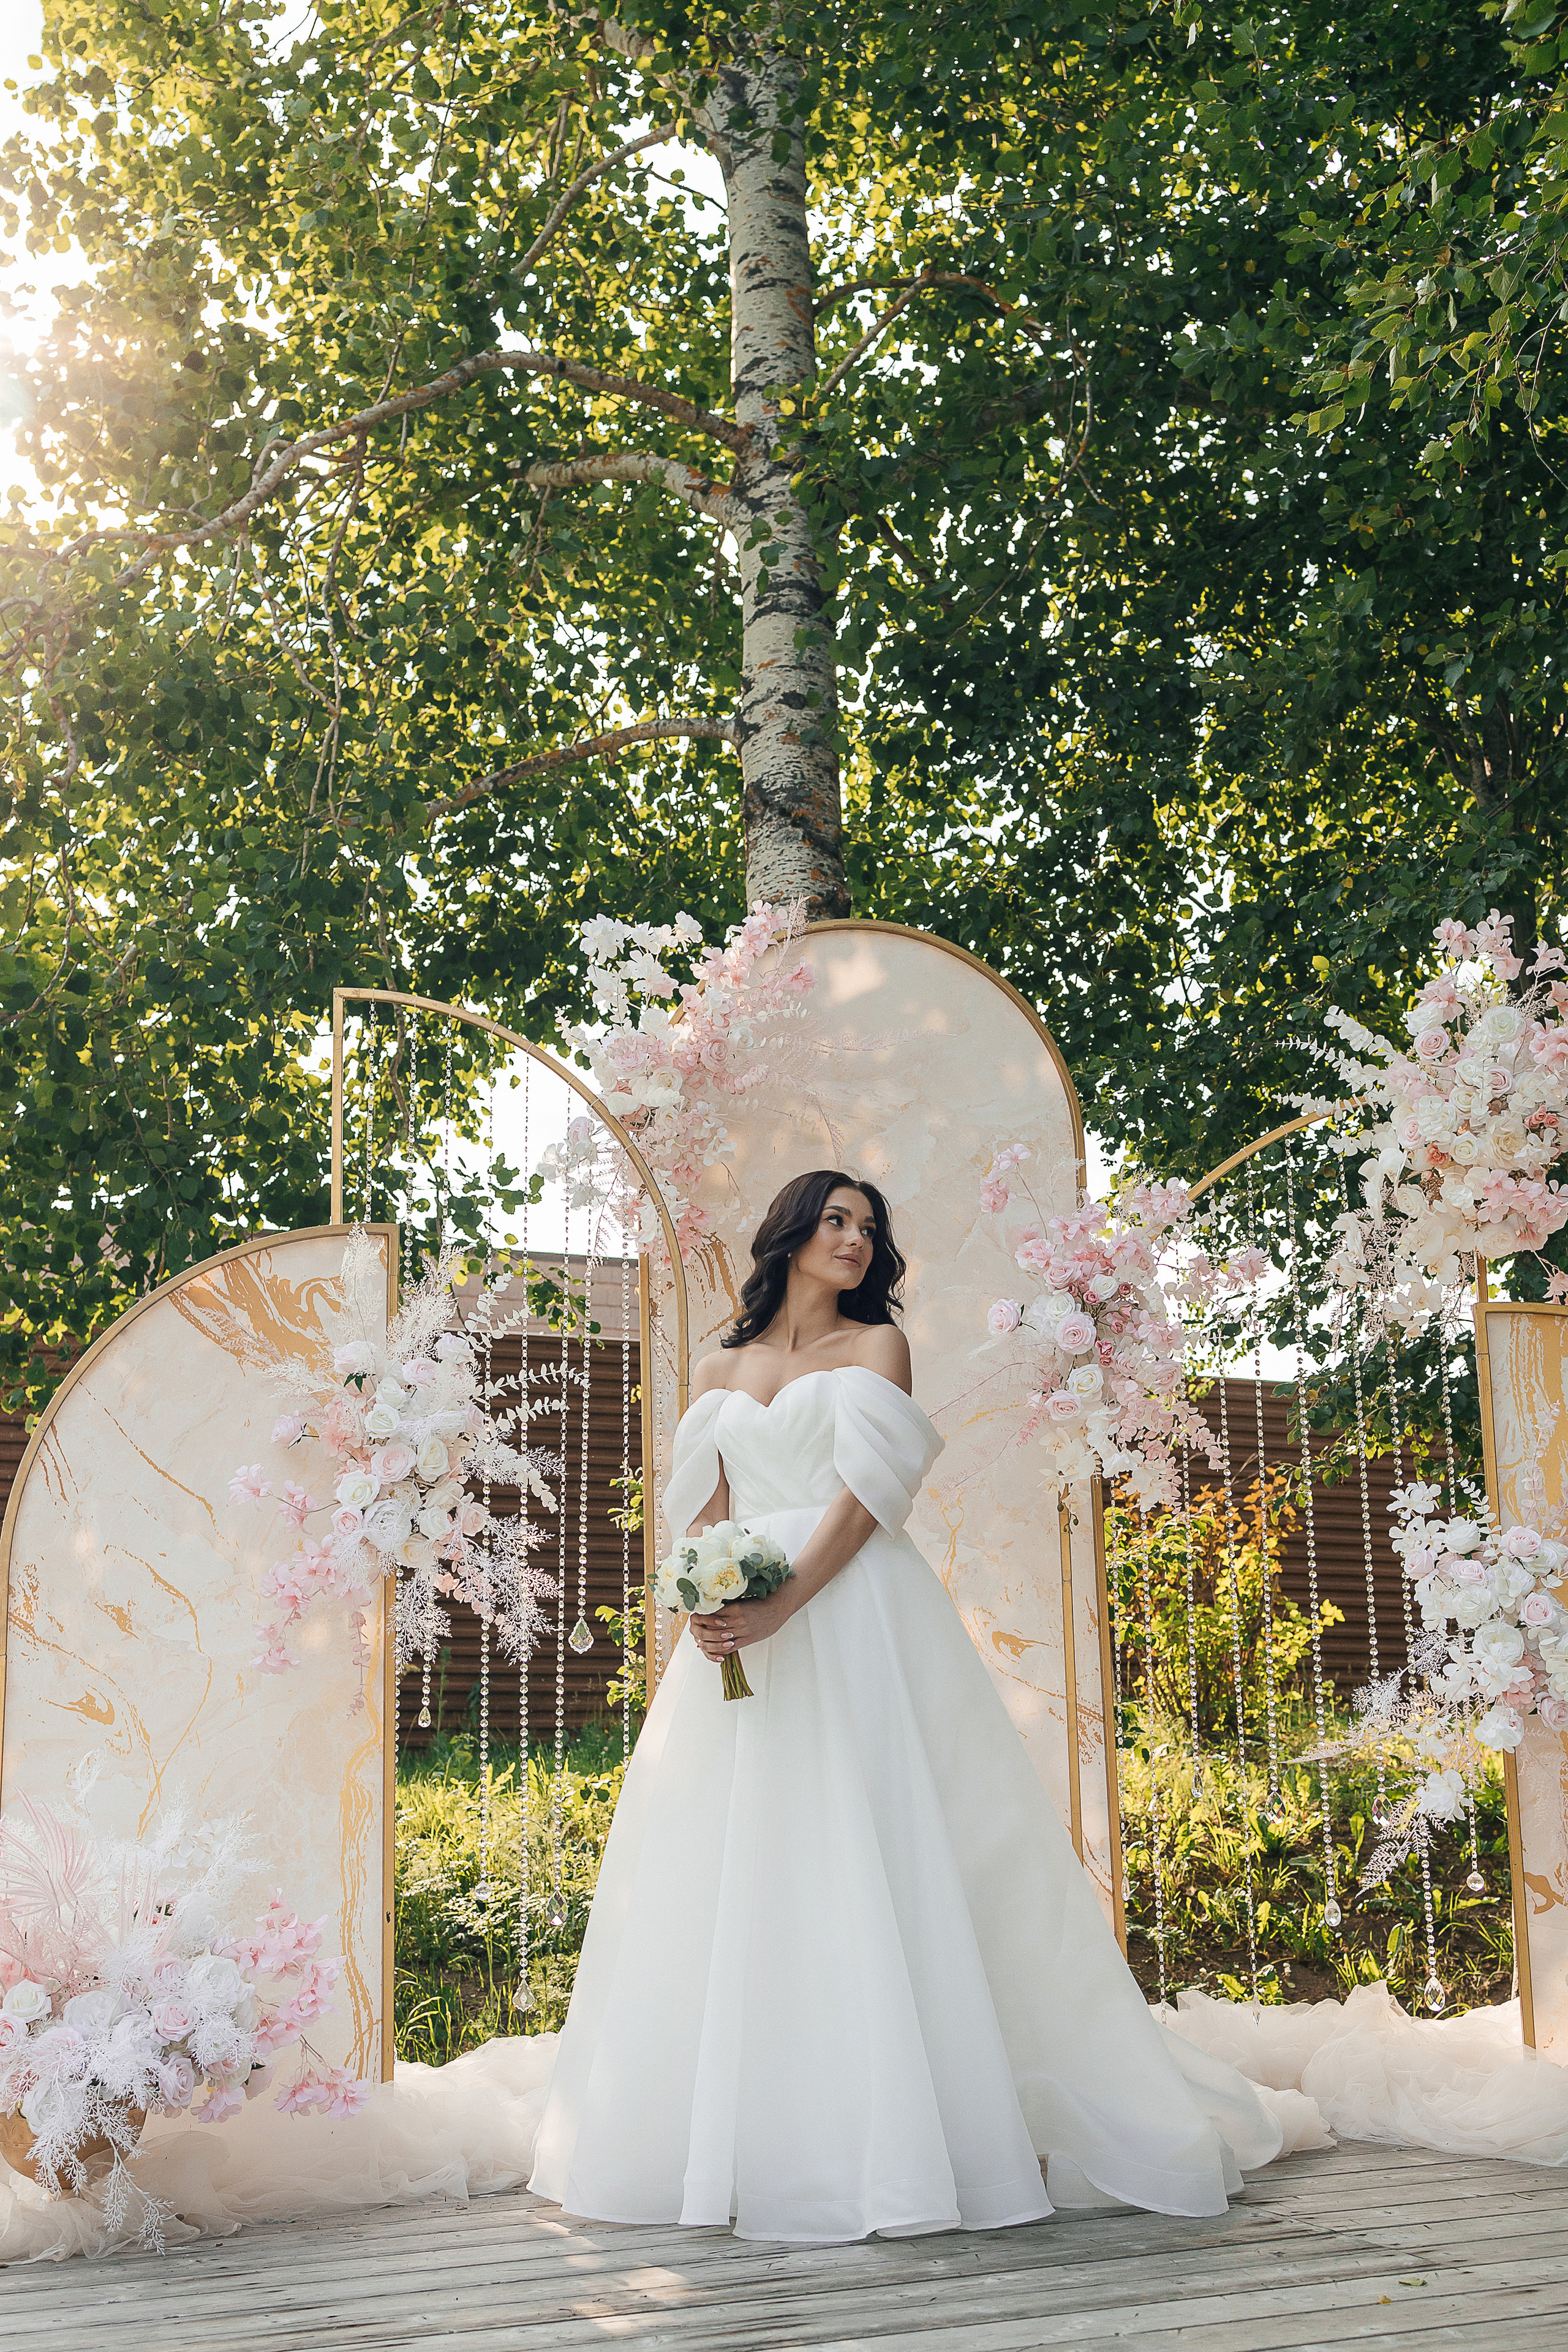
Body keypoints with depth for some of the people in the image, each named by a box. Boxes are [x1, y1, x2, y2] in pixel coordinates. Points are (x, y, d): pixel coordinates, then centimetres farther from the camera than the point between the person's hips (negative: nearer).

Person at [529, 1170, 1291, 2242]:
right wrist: (706, 1605, -9)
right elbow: (701, 1509, 12)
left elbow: (865, 1493, -6)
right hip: (738, 1636, 4)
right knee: (733, 1871, 1)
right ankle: (755, 2141, 8)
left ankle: (908, 2135, -7)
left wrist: (782, 1607, -18)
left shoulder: (876, 1344, 7)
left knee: (874, 1859, -10)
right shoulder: (721, 1370, 19)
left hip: (856, 1623, -4)